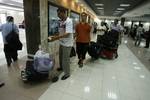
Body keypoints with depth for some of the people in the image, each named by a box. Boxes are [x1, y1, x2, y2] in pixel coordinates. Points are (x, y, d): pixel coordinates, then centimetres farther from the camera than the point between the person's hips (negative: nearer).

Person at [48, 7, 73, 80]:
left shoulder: (69, 21, -20)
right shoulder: (61, 22, 6)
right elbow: (60, 32, 11)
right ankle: (62, 67, 47)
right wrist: (54, 36, -4)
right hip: (61, 43, 8)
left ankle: (67, 73, 21)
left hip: (67, 44, -8)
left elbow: (67, 34, -28)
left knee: (65, 59, 2)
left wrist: (56, 38, -29)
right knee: (61, 56, 22)